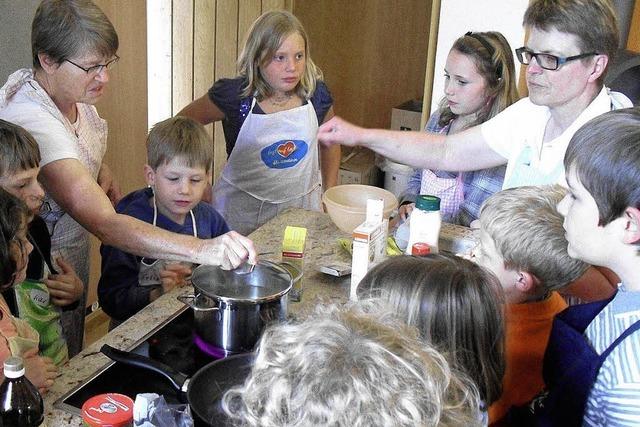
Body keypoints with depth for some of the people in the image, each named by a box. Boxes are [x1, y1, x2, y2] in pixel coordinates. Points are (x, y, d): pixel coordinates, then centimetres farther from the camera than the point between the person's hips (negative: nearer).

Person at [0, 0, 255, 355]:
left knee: (73, 362, 25)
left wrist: (102, 172, -3)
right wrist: (202, 250, -56)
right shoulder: (34, 123, -36)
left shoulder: (70, 91, -8)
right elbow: (104, 223, -46)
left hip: (73, 261, 8)